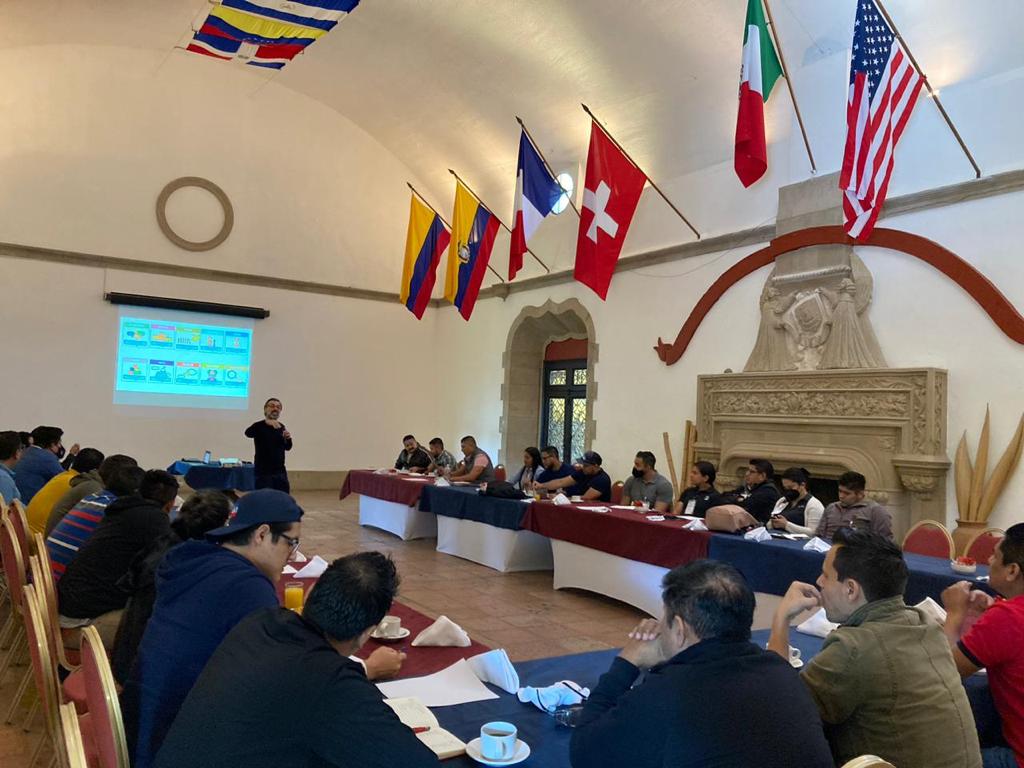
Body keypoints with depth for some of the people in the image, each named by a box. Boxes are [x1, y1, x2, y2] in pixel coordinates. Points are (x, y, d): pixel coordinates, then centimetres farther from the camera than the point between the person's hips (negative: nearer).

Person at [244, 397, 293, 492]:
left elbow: (287, 448, 16)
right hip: (263, 472, -5)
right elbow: (248, 433, -29)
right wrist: (266, 422, -45)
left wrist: (288, 438, -7)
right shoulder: (259, 426, -6)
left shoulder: (281, 427, 10)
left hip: (280, 472, 5)